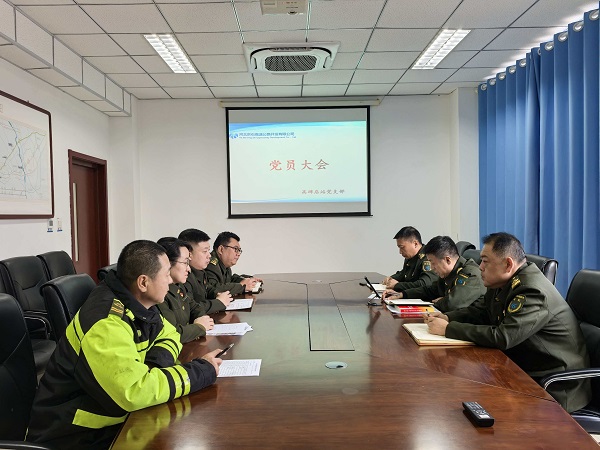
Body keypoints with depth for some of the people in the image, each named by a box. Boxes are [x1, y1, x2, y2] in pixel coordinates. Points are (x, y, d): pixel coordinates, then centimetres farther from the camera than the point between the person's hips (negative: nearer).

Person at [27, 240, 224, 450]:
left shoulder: (136, 304, -2)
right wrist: (203, 371, -25)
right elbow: (134, 391, -35)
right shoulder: (105, 323, -28)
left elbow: (169, 335, 11)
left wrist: (157, 363, -12)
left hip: (111, 418, 7)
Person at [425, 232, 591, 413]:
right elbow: (479, 310, 14)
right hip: (523, 371, 8)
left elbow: (502, 337, -31)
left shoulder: (532, 291, -25)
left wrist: (448, 329, -25)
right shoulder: (501, 284, 3)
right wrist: (447, 318, -6)